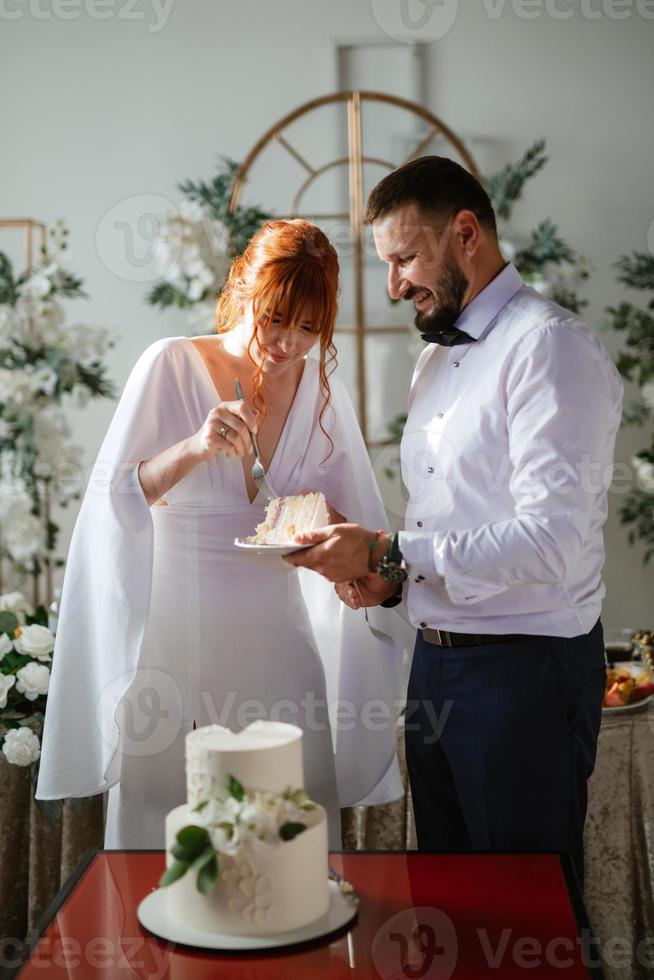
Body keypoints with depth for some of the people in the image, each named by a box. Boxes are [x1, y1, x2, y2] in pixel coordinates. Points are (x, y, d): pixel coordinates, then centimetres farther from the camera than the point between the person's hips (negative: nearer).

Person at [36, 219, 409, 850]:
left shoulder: (323, 391, 5)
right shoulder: (172, 366, -4)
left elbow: (361, 532, 10)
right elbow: (110, 500, -8)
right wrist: (194, 449, -24)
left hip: (277, 643, 3)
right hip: (177, 638, -2)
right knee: (168, 842, 5)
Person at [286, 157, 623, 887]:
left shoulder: (549, 347, -14)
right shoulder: (437, 358, 15)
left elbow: (552, 541, -24)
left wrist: (387, 553, -22)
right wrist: (389, 576, 1)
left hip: (526, 668, -8)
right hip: (436, 659, 8)